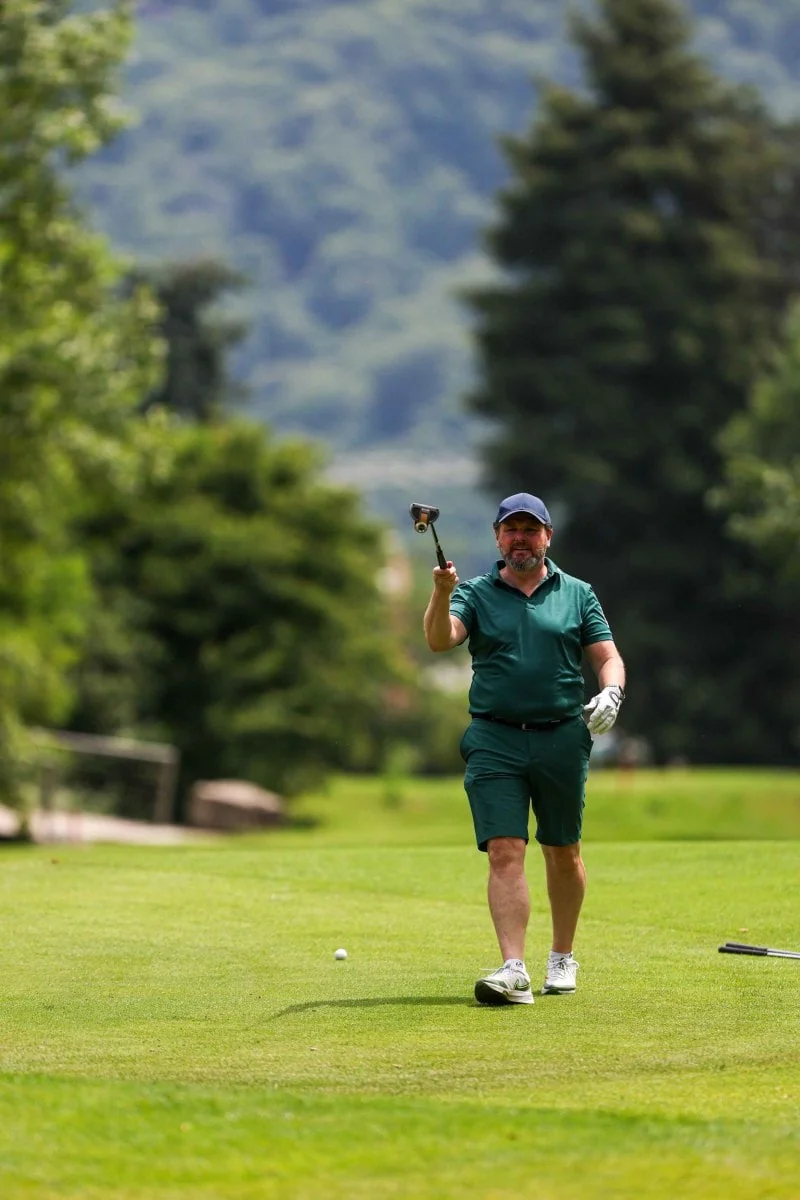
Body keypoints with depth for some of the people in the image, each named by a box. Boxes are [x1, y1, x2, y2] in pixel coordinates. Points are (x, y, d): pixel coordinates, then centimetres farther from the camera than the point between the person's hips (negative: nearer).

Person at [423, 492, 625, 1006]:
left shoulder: (578, 594, 10)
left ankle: (563, 958, 29)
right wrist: (442, 593, -30)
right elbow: (440, 638, -11)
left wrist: (611, 693, -12)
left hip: (562, 738, 2)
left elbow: (608, 656, 10)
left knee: (563, 852, 12)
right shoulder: (475, 594, 7)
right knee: (504, 853, -12)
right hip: (495, 741, -1)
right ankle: (514, 970, -18)